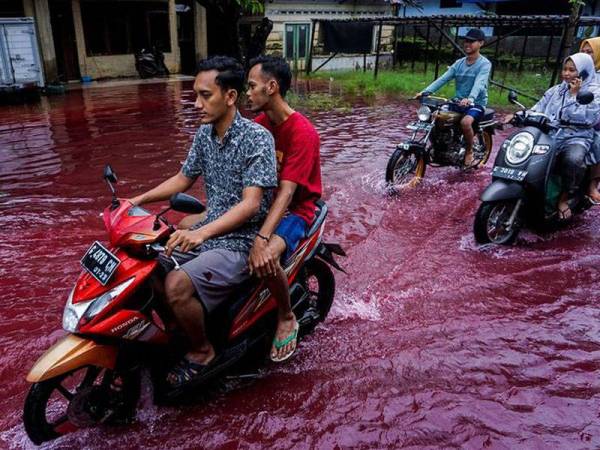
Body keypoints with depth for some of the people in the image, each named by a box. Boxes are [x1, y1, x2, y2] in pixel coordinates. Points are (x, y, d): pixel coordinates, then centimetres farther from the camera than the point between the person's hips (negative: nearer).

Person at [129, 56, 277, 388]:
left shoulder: (257, 138, -17)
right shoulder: (204, 134, 6)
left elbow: (251, 203, -25)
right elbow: (183, 179, 18)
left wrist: (202, 233, -38)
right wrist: (138, 200, 7)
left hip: (240, 241, -8)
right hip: (207, 232, 8)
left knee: (177, 285, -27)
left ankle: (202, 351, 2)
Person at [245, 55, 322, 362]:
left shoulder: (303, 133, -20)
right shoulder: (259, 124, 4)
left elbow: (287, 191, -30)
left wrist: (261, 239, -40)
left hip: (294, 209, -7)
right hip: (260, 201, 8)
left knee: (266, 259, -36)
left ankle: (286, 317, -6)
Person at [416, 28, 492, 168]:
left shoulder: (484, 64, -8)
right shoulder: (459, 63, 10)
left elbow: (479, 83, -26)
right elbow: (443, 79, -3)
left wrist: (470, 99, -47)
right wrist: (426, 91, -20)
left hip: (476, 104, -6)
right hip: (459, 103, 6)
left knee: (465, 122, -35)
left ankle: (469, 152, -9)